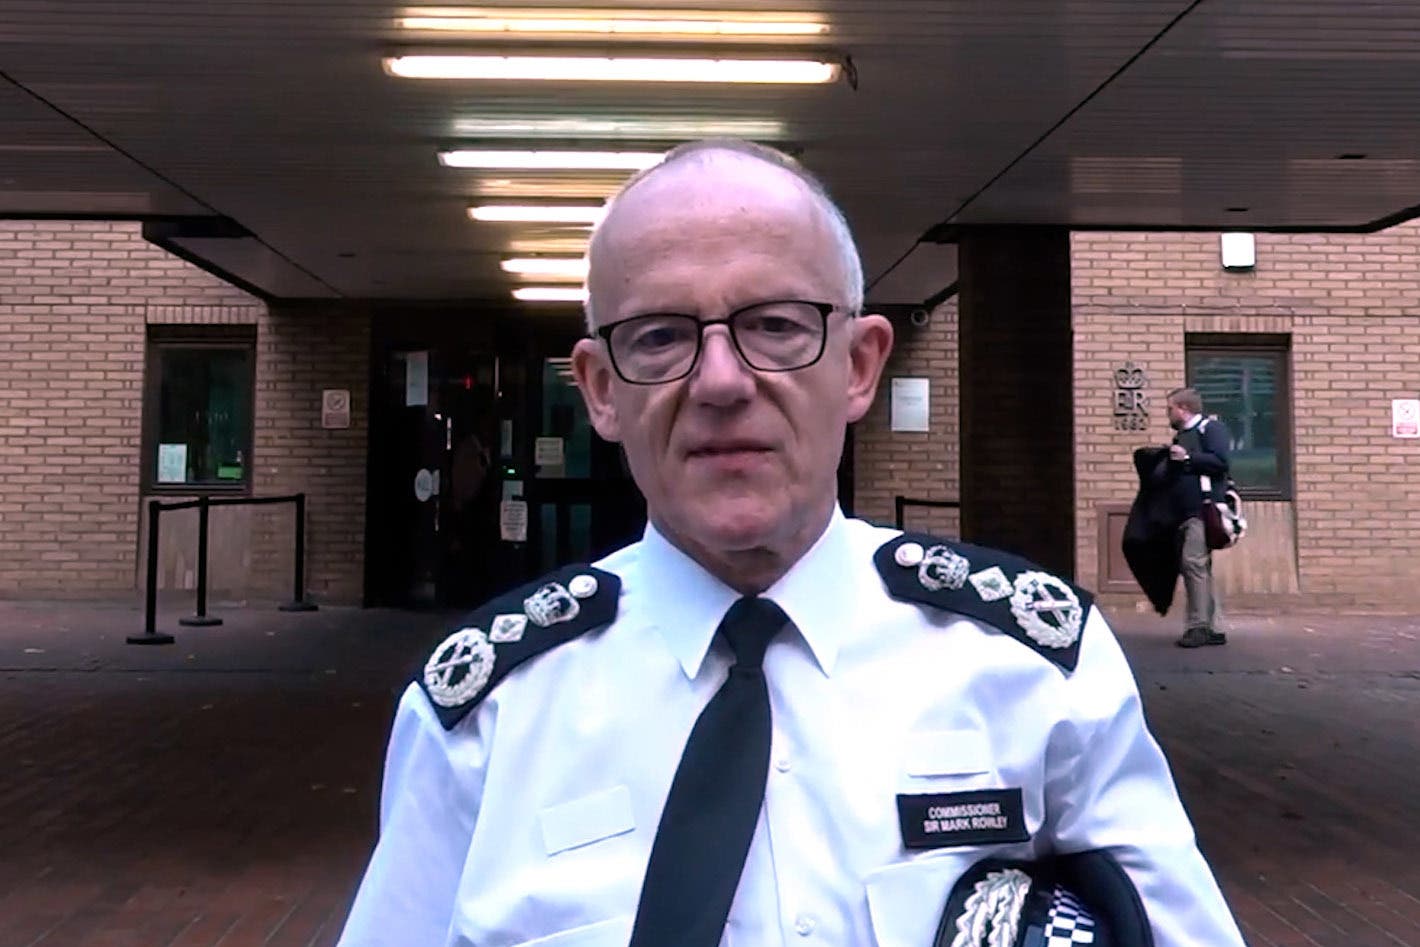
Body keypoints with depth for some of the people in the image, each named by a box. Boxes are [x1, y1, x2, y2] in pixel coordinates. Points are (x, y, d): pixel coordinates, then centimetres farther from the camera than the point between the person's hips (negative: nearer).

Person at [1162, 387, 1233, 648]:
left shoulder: (1210, 427, -1)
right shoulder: (1180, 436, 24)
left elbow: (1220, 461, -16)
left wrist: (1187, 457, -15)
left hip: (1204, 508, -10)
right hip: (1186, 513, 10)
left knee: (1193, 561, -16)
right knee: (1199, 568, 9)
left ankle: (1199, 626, -14)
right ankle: (1214, 628, 14)